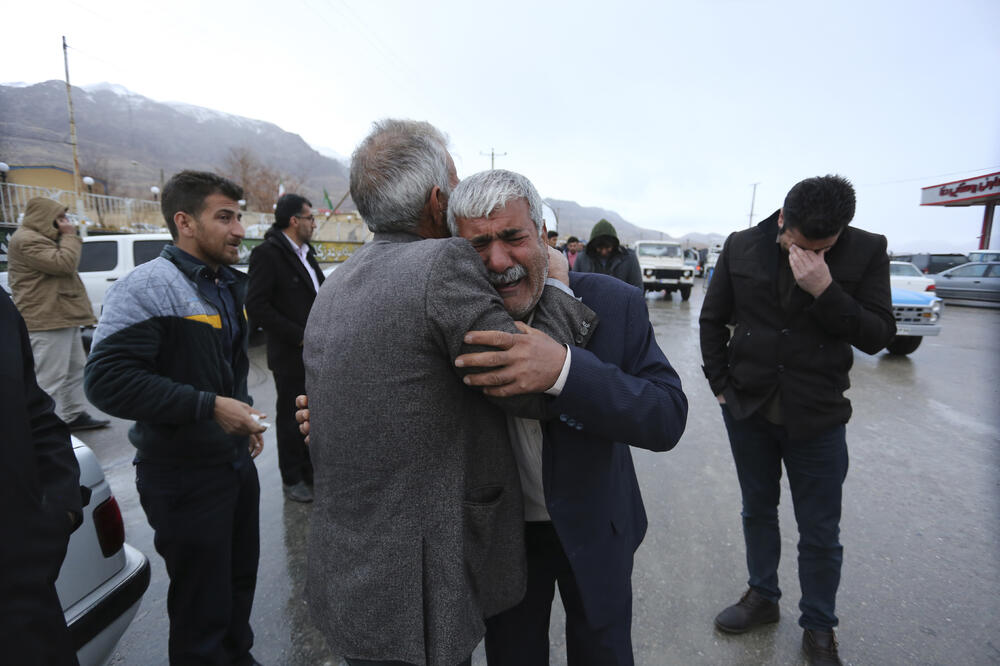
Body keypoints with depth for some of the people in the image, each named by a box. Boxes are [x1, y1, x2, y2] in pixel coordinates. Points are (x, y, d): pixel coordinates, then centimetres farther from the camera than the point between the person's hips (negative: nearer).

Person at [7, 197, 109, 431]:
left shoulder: (43, 238, 21)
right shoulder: (27, 240, -12)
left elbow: (63, 267, 25)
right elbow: (64, 264, -20)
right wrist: (70, 236, -11)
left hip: (63, 317, 11)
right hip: (47, 321, -11)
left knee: (75, 369, 16)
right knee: (50, 377, -9)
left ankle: (75, 415, 25)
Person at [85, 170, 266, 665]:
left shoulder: (228, 285, 11)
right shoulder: (150, 286, -17)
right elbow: (107, 379, -25)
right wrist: (210, 406, -26)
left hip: (236, 460, 8)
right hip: (185, 475, -8)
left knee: (241, 580, 23)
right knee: (203, 607, 8)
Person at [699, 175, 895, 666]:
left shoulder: (867, 251, -8)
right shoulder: (742, 247, -6)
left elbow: (877, 336, -11)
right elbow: (712, 319, 3)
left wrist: (825, 290, -26)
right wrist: (720, 383, -1)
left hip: (817, 417, -1)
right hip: (747, 407, 2)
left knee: (820, 532, 11)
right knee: (758, 510, 19)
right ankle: (763, 597, 41)